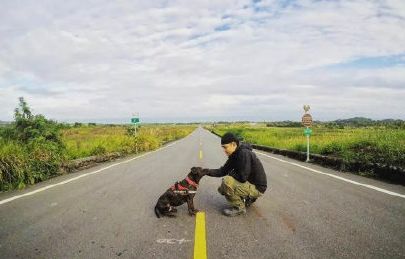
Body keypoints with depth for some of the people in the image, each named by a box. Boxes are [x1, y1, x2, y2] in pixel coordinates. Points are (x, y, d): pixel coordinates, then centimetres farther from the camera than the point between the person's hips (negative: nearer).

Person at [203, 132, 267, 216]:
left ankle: (239, 207, -7)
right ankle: (249, 198, 17)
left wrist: (231, 173, -10)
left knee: (227, 181, -26)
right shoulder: (234, 155, 4)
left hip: (257, 187, -10)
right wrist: (208, 171, -8)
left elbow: (242, 178, -28)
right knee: (222, 189, 11)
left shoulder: (244, 154, -25)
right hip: (249, 183, 10)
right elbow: (222, 171, 7)